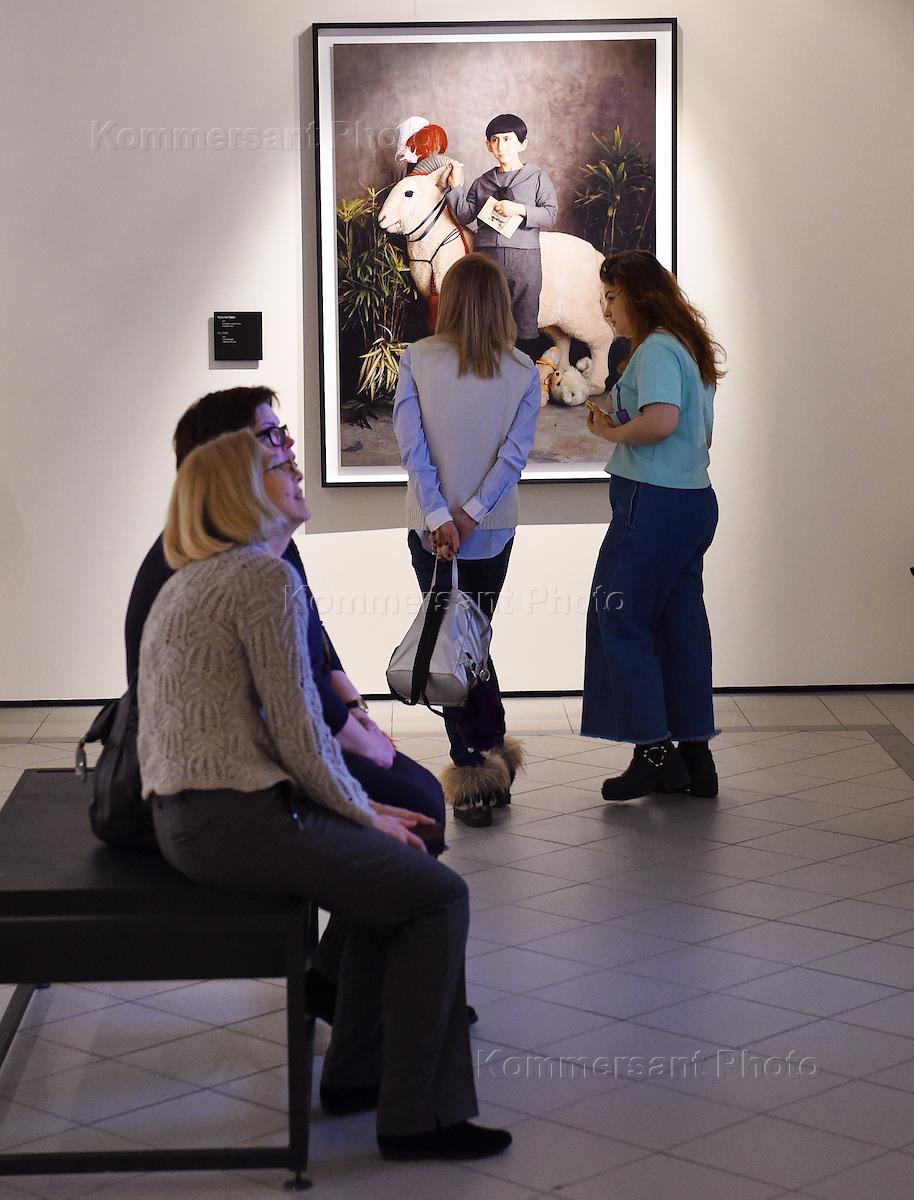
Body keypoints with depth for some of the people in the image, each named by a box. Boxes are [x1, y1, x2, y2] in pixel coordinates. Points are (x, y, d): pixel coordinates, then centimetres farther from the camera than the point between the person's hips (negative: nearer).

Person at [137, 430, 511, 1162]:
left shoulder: (197, 579, 18)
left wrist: (361, 808, 13)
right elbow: (297, 735, -18)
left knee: (395, 869, 21)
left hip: (185, 815, 10)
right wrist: (365, 814, -2)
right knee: (436, 896, -3)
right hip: (234, 819, -10)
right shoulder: (266, 578, -14)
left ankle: (356, 1073, 26)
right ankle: (416, 1117, 1)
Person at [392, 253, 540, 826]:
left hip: (433, 528, -2)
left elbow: (412, 445, -15)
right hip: (493, 531, 2)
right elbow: (516, 451, -12)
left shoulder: (417, 360, -7)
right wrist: (472, 513, -13)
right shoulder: (523, 372, -4)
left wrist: (440, 516, -17)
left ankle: (473, 773, 3)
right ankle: (496, 760, 22)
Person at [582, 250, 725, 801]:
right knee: (681, 626, 11)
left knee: (620, 622, -1)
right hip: (696, 501, 10)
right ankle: (694, 755, 15)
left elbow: (661, 420, -29)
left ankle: (655, 752, -1)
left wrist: (613, 432, -13)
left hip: (654, 502, -10)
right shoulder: (692, 347, 17)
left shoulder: (655, 349, -13)